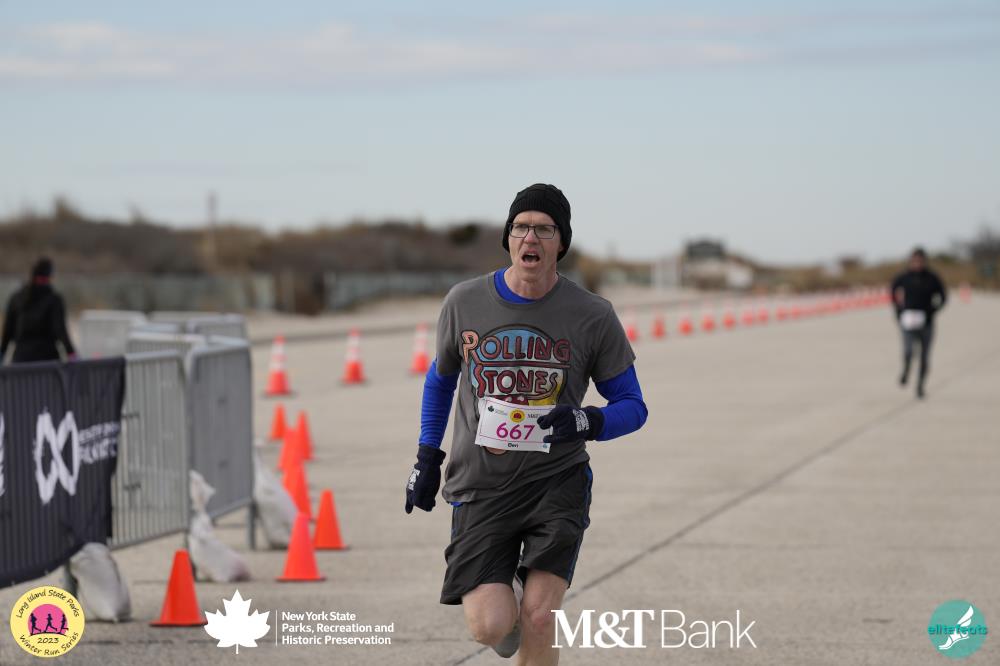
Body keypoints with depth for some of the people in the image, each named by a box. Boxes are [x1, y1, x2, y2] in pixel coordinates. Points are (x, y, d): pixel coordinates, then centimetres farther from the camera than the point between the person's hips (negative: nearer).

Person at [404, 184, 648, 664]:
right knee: (489, 627, -12)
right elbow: (441, 377, 20)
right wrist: (427, 457, 15)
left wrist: (589, 422, -17)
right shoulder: (465, 303, 1)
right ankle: (506, 603, 25)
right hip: (480, 486, 1)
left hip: (558, 481, -1)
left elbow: (632, 407, 4)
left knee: (537, 621, -14)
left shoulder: (593, 317, -3)